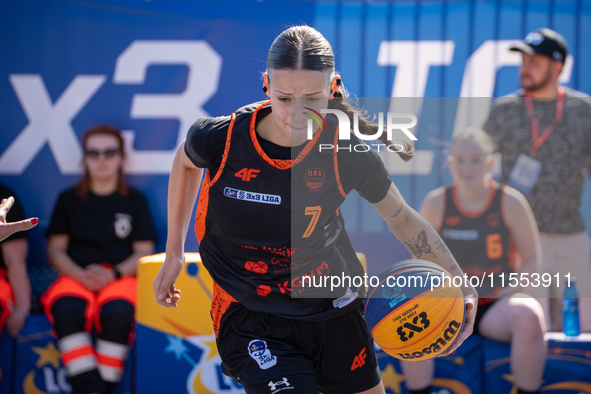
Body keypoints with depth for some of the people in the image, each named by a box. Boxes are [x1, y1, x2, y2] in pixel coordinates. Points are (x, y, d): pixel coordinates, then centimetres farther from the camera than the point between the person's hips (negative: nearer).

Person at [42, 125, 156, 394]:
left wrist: (114, 274, -10)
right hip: (76, 275, 1)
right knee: (66, 312, -36)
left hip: (120, 276, -1)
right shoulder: (68, 200, 17)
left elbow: (144, 252, 9)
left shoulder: (134, 200, 15)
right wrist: (82, 276, -9)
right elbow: (55, 250, 11)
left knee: (117, 316, -37)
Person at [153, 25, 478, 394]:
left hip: (332, 306, 2)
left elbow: (402, 218, -1)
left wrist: (458, 280, -14)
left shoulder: (349, 155, -17)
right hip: (250, 321, -2)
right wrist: (174, 253, 11)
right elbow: (186, 162, 7)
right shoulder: (219, 139, -18)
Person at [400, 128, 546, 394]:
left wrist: (506, 292, -12)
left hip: (498, 305, -1)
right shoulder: (436, 202, 2)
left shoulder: (510, 202, -1)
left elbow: (531, 261, 3)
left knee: (528, 317, -35)